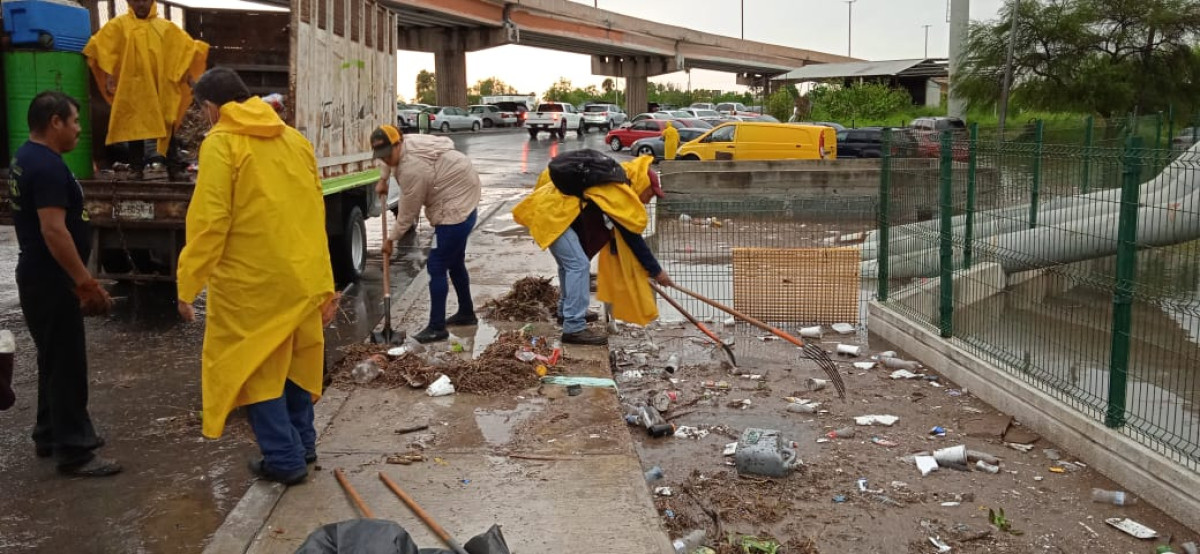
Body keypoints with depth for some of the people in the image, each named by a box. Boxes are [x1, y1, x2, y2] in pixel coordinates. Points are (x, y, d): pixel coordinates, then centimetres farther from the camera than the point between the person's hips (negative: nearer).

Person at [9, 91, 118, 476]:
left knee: (54, 360, 19)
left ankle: (50, 435, 29)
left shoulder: (25, 158, 13)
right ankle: (74, 452, 0)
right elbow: (53, 231, -27)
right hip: (51, 280, -11)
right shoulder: (47, 166, -20)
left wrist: (78, 281, 23)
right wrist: (87, 283, -25)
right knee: (67, 364, -5)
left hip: (39, 276, 11)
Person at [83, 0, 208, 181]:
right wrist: (108, 75, -12)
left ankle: (175, 169, 8)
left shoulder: (165, 27, 9)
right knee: (135, 128, 3)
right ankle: (137, 169, 9)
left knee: (168, 127, 4)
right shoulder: (118, 25, 2)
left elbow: (188, 47, 11)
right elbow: (99, 46, -4)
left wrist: (188, 74, 1)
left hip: (162, 89, 2)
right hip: (133, 88, -2)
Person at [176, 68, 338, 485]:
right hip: (303, 278, 6)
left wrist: (188, 285, -9)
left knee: (253, 368, 7)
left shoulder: (221, 144, -9)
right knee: (292, 358, 20)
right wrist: (325, 284, 15)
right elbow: (316, 213, 10)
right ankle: (302, 444, 30)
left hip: (252, 283, -6)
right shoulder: (294, 139, 9)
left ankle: (284, 458, 9)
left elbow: (209, 222, -15)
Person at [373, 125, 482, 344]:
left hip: (455, 209, -11)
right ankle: (466, 313, 37)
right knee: (454, 261, 23)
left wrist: (391, 238, -4)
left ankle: (437, 327, -1)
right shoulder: (408, 143, -1)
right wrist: (383, 180, 27)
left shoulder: (412, 169, -28)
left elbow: (407, 213, -17)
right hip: (463, 199, 11)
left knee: (436, 267, -8)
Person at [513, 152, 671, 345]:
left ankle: (567, 311, 37)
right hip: (551, 211, -10)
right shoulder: (620, 196, -11)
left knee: (569, 263, 21)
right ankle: (574, 328, -12)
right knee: (578, 264, -12)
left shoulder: (613, 186, 16)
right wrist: (656, 271, -2)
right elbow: (633, 239, -9)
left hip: (549, 207, 10)